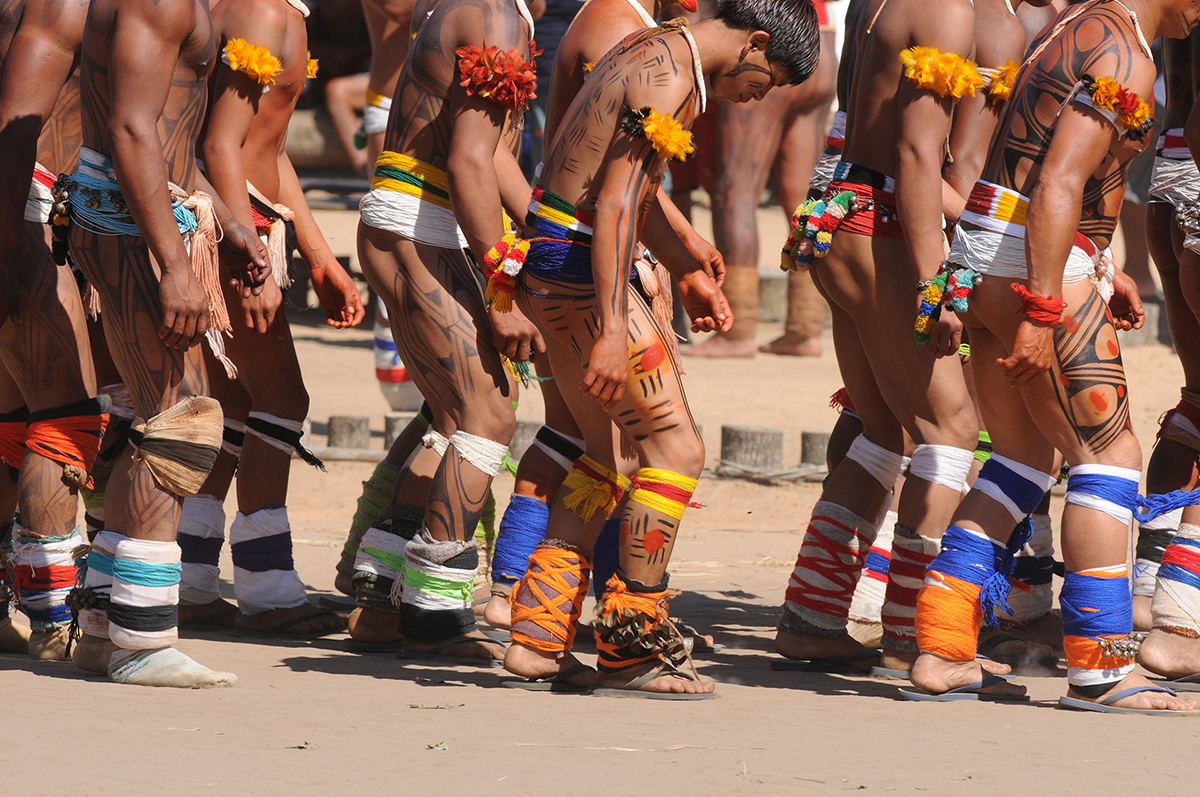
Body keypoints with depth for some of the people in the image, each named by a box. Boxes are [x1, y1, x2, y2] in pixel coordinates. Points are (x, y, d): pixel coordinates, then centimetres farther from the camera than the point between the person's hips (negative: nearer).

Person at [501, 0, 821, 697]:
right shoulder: (669, 81, -16)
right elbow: (615, 205, -24)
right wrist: (613, 330, -28)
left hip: (548, 265, 10)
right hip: (578, 266, -10)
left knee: (611, 451, 17)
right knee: (677, 448, -5)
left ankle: (538, 638, 15)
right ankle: (632, 649, -4)